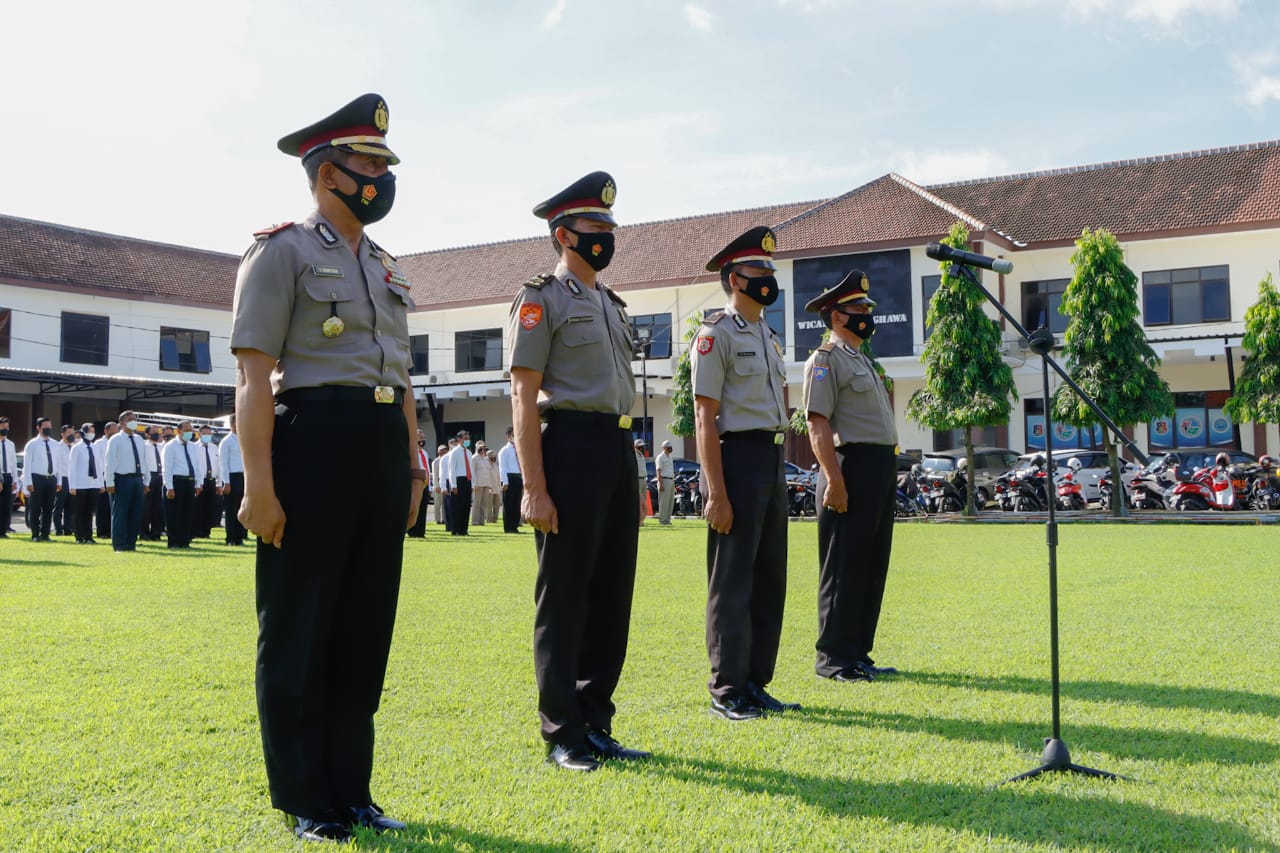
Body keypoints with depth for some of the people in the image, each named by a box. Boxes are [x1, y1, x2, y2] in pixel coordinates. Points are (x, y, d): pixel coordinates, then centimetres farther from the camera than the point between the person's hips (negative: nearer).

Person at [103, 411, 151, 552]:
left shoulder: (139, 440, 15)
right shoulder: (116, 440, -3)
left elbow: (145, 461, 17)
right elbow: (109, 462, -7)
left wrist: (146, 481, 12)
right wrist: (109, 483, -12)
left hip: (138, 479, 6)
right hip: (122, 479, -6)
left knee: (136, 514, 7)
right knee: (120, 514, -2)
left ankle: (131, 543, 15)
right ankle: (119, 545, 3)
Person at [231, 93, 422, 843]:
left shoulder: (386, 267, 19)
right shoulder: (282, 251, -3)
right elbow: (254, 378, -10)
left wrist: (411, 469, 15)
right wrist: (259, 484, -18)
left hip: (383, 450, 7)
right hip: (313, 442, -7)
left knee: (366, 629, 10)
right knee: (299, 633, 1)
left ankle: (352, 791, 21)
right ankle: (308, 804, 12)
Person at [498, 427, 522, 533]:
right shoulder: (504, 450, -3)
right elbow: (502, 467, -9)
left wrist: (524, 481, 11)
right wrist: (505, 482, -17)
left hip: (518, 478, 7)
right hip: (509, 477, -7)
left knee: (517, 504, 8)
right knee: (508, 503, -3)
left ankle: (514, 526, 13)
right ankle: (508, 528, 1)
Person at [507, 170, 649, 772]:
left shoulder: (611, 304, 20)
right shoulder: (541, 299, -4)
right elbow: (523, 397, -10)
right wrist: (534, 489, -17)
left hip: (619, 450, 8)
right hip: (571, 445, -8)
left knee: (612, 593, 10)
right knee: (564, 597, -1)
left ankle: (596, 726, 21)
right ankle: (562, 735, 8)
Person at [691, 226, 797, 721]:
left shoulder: (769, 337, 18)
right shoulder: (716, 335, -8)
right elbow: (705, 419, -14)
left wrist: (779, 475, 18)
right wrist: (716, 492, -19)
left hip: (774, 460, 9)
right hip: (739, 457, -9)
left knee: (770, 579, 12)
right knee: (732, 581, -3)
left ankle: (756, 683, 21)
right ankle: (727, 691, 5)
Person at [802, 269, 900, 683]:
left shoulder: (864, 360, 22)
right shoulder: (826, 359, -7)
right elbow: (818, 424, -16)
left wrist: (888, 474, 19)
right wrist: (834, 480, -23)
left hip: (883, 469, 10)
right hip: (854, 467, -10)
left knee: (872, 566, 12)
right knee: (844, 567, -5)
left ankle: (859, 652, 19)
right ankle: (834, 657, 2)